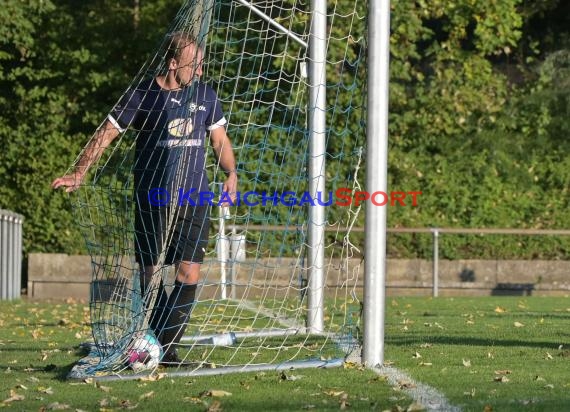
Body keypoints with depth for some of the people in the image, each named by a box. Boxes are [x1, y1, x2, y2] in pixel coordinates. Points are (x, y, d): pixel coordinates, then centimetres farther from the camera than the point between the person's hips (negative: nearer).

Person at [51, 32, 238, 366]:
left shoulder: (205, 95, 9)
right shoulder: (143, 95, -3)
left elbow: (220, 139, 17)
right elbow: (108, 132, -1)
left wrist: (232, 173, -1)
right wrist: (79, 174, -10)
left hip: (194, 200, 3)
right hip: (151, 199, -3)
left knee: (190, 274, -5)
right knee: (150, 274, -1)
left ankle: (167, 348, 2)